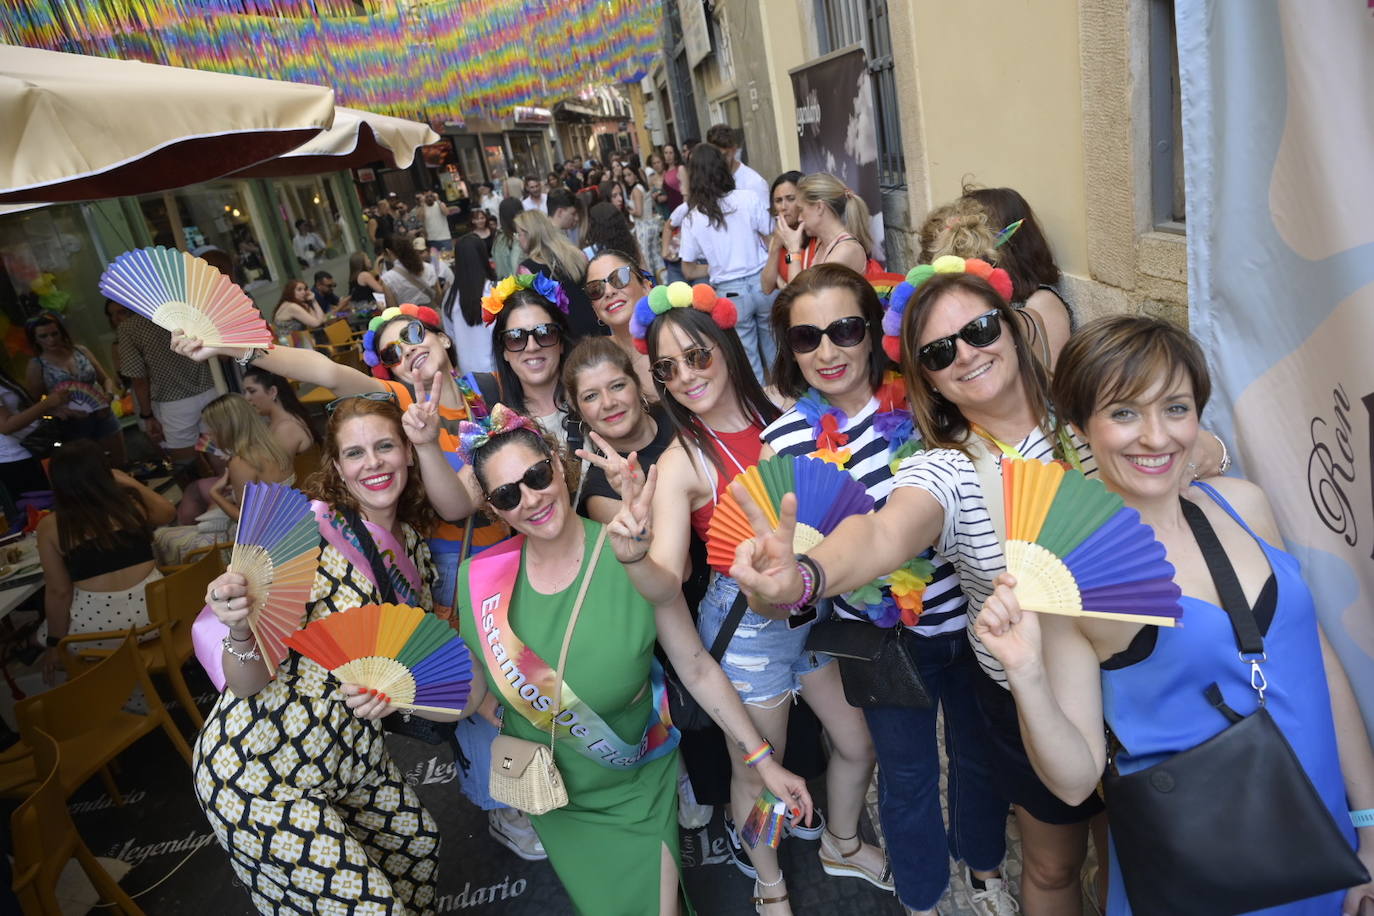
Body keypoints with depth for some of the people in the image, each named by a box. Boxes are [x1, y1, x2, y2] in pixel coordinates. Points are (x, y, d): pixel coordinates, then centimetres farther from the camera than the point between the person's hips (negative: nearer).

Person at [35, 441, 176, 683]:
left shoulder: (50, 527, -4)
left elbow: (58, 591, -4)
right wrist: (130, 482, 27)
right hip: (152, 610, 2)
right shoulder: (131, 502, 1)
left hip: (97, 626, -1)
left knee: (45, 633, 29)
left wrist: (54, 644, 7)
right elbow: (169, 512, 23)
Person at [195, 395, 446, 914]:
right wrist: (241, 630, -42)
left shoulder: (411, 544, 0)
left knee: (418, 841, 22)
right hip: (260, 776, -7)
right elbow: (247, 683, -21)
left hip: (352, 752, 7)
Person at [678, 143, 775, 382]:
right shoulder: (748, 198, -6)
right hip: (762, 283, 1)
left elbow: (688, 271, 5)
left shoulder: (692, 218, -3)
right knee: (775, 353, 15)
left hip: (729, 292, 0)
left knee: (750, 363, 10)